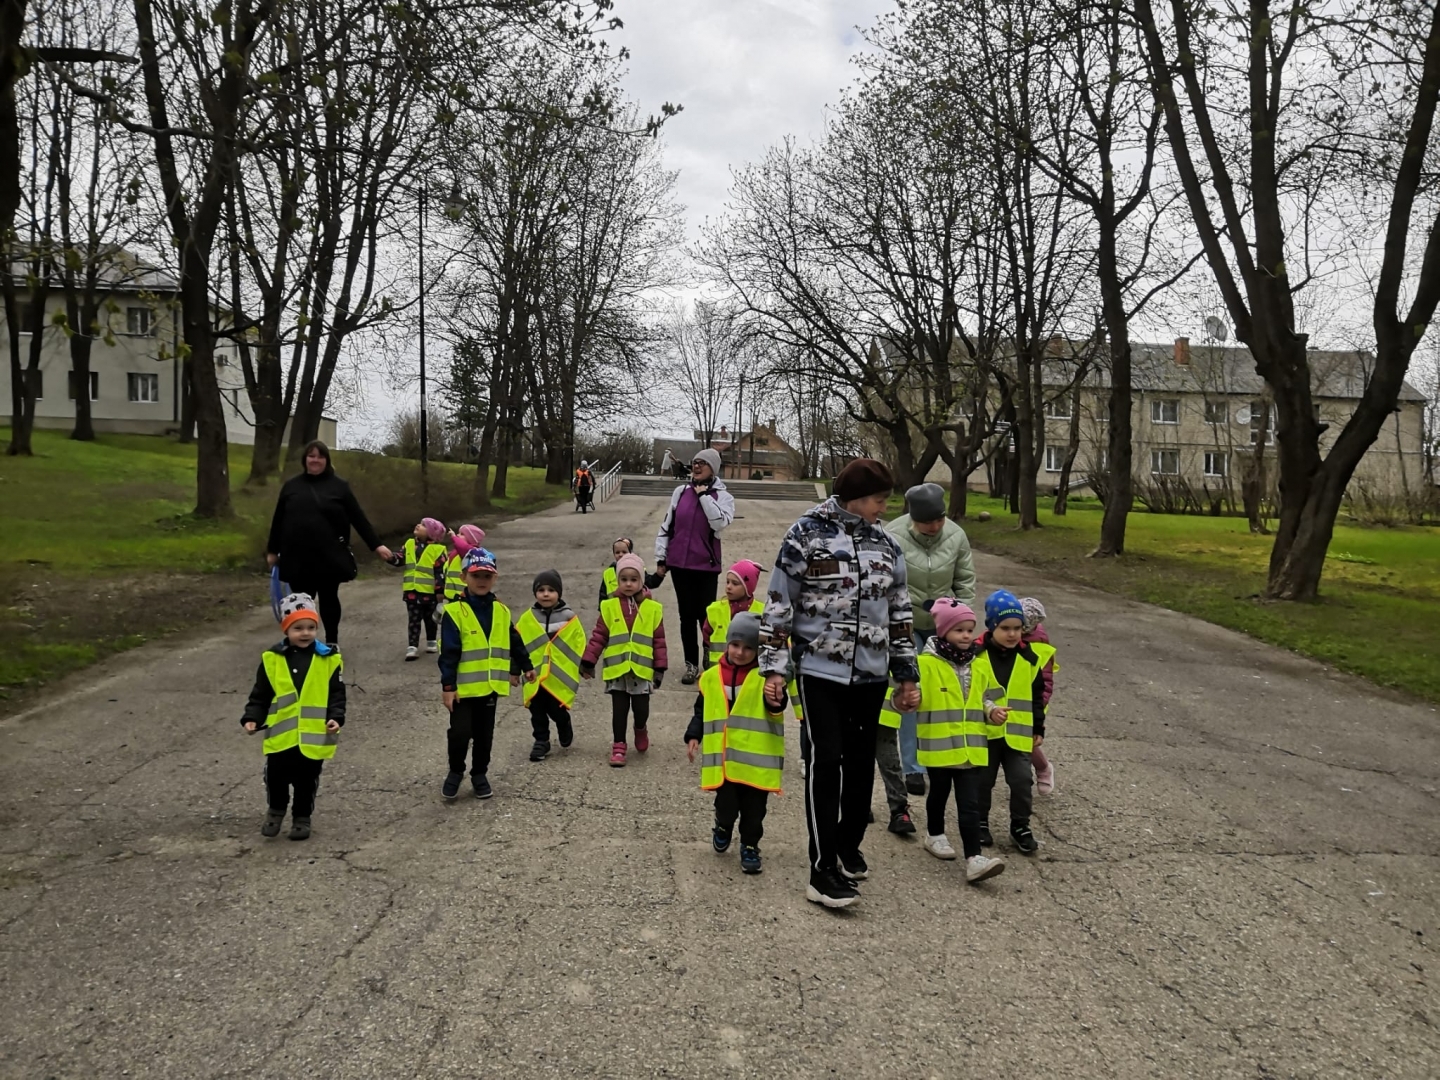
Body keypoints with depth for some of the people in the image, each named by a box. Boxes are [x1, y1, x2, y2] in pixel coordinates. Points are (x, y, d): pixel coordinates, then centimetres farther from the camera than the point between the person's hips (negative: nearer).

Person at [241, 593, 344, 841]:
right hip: (280, 736, 1)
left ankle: (302, 818, 32)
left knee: (306, 781, 11)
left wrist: (336, 718, -15)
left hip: (313, 736, -1)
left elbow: (336, 695, -1)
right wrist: (252, 718, -9)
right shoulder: (272, 659, -2)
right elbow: (260, 695, 4)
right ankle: (276, 811, 36)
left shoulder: (329, 659, -4)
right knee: (276, 778, 9)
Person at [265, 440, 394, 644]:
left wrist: (376, 545, -3)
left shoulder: (338, 486, 3)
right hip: (298, 557, 1)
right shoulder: (291, 486, 7)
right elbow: (278, 520, 12)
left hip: (330, 557, -1)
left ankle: (332, 643, 24)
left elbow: (358, 518, 1)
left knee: (329, 600, 11)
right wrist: (272, 550, 13)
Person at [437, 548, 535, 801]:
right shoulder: (455, 612, -11)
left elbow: (515, 643, 17)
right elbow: (448, 652, -12)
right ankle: (455, 771, 23)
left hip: (491, 685, 4)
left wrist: (525, 666, 24)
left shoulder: (501, 611, 5)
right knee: (460, 732, -1)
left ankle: (479, 774, 29)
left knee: (484, 734, 13)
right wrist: (448, 686, -13)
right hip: (463, 686, -4)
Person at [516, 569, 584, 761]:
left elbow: (579, 646, 0)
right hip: (535, 677, 2)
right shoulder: (527, 619, 1)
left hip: (560, 677, -2)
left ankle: (565, 729, 35)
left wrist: (579, 669, -3)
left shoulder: (570, 618, -3)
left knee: (557, 711, 5)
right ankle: (541, 741, 22)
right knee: (537, 713, 7)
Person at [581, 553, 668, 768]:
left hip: (642, 670, 0)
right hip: (616, 670, 0)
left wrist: (660, 668, 1)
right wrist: (588, 662, -2)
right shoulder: (609, 607, -1)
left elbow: (659, 641, 2)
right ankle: (619, 746, 19)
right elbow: (599, 636, 1)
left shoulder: (652, 608, 0)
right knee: (619, 710, 7)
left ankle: (640, 730, 36)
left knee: (641, 709, 5)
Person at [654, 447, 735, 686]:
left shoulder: (723, 496, -4)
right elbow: (666, 526, 10)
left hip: (706, 566, -3)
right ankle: (691, 664, 19)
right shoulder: (680, 492, 5)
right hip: (680, 564, 3)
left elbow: (721, 523, -22)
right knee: (687, 616, 10)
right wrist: (661, 558, 8)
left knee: (705, 615, 1)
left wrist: (704, 495, -17)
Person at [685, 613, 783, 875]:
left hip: (755, 757, -2)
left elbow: (775, 711, -16)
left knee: (753, 809, 6)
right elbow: (701, 711, 13)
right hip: (724, 757, 2)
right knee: (726, 803, 5)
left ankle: (750, 846, 26)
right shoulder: (712, 676, 5)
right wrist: (693, 736, 2)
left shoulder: (764, 676, -4)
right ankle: (723, 826, 37)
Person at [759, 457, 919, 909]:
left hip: (871, 673, 5)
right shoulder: (807, 534, -6)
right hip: (820, 669, -5)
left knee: (861, 762, 12)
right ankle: (823, 871, -2)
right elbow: (780, 604, -4)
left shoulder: (885, 543, 9)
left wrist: (907, 675, 16)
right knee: (825, 761, -7)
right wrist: (774, 668, -7)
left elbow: (899, 612, 15)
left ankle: (849, 845, 32)